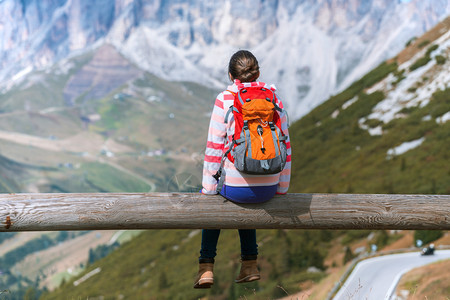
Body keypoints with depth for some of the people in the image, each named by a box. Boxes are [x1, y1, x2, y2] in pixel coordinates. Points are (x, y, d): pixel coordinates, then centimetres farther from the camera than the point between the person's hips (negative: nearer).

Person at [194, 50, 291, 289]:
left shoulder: (224, 100, -8)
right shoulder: (273, 98, 1)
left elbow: (214, 148, -7)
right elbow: (284, 145, 4)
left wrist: (208, 188, 3)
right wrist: (282, 188, 14)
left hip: (236, 186, -3)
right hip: (268, 188, 3)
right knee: (243, 201, 38)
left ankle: (206, 267, 29)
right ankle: (250, 265, 37)